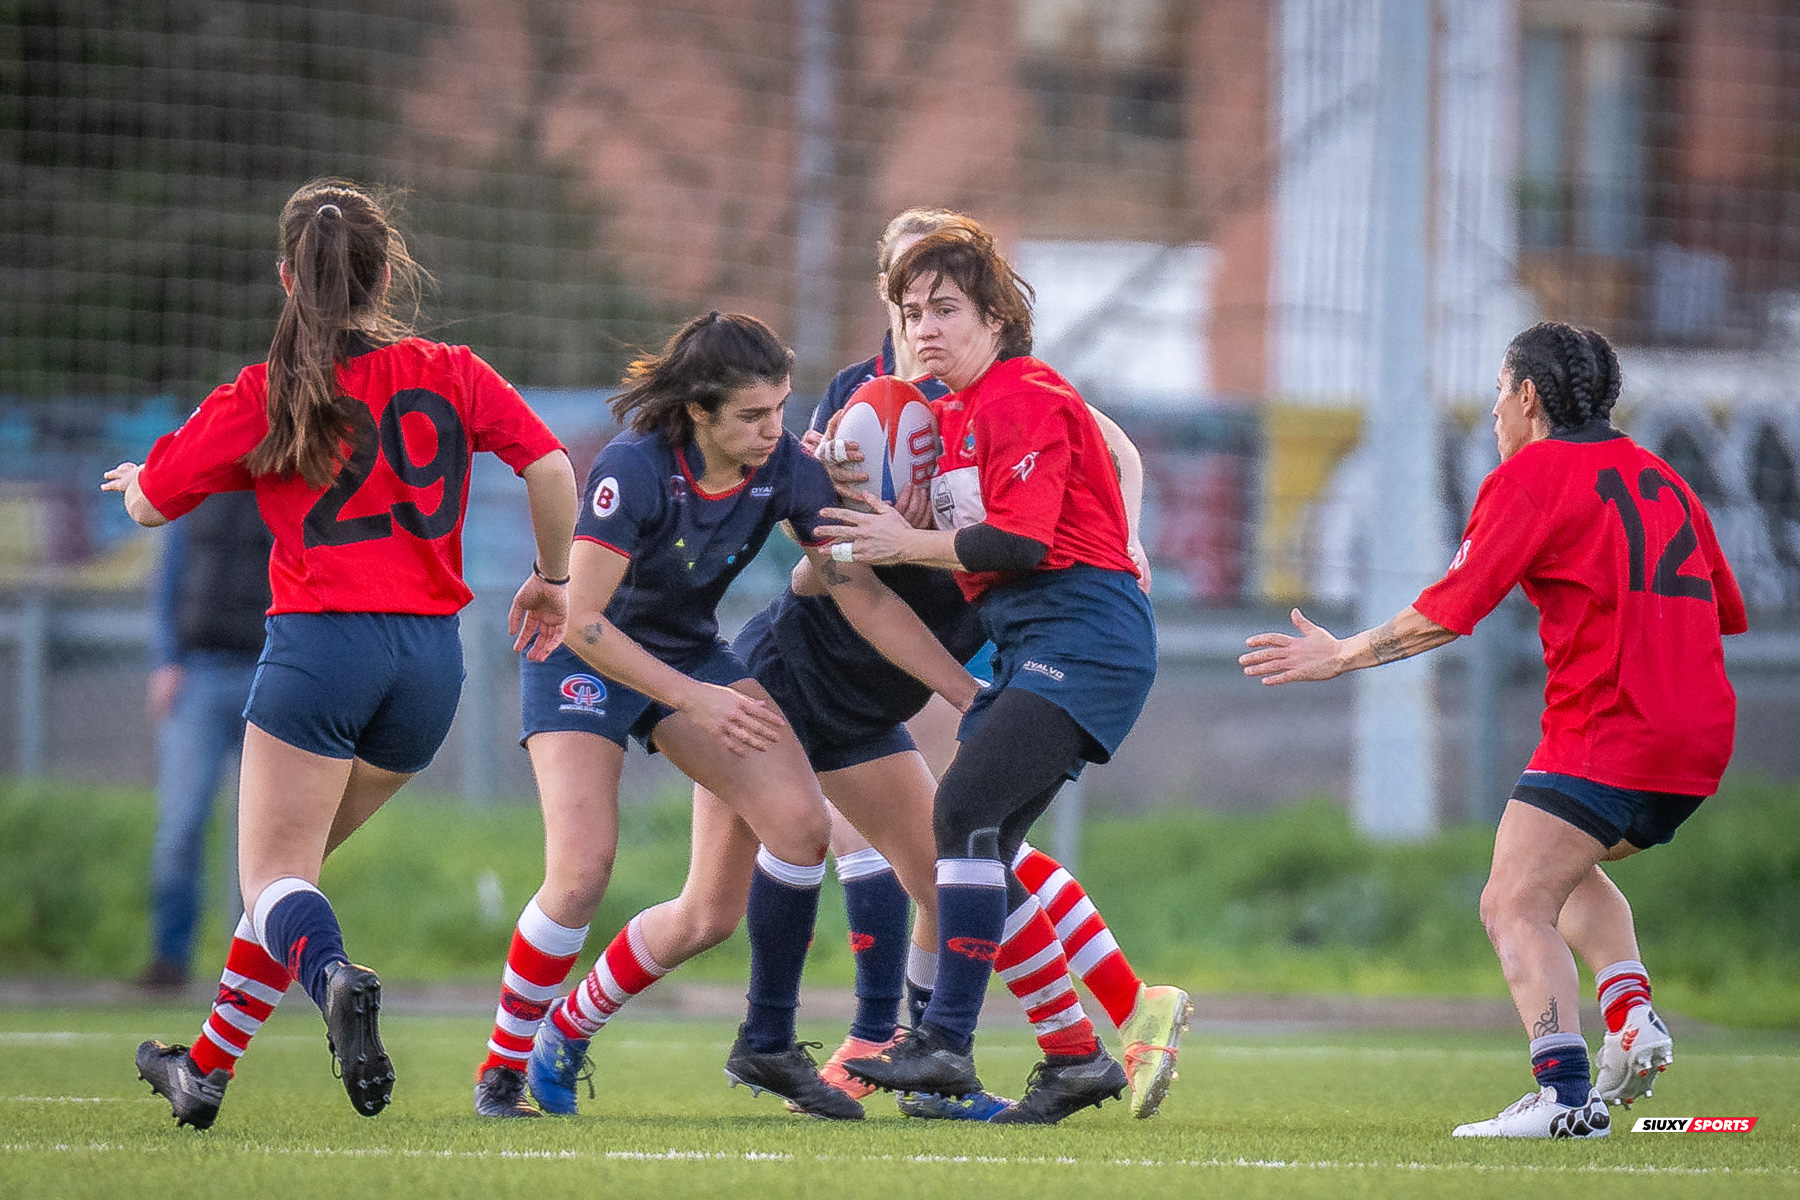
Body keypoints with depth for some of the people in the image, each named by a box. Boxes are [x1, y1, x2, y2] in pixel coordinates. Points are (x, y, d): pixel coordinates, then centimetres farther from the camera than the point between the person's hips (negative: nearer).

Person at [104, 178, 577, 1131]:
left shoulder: (265, 397, 0)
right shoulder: (451, 375, 8)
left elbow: (147, 505, 7)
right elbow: (550, 466, -1)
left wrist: (137, 482, 31)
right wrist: (552, 577, 15)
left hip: (320, 641, -4)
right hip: (432, 657, 4)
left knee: (274, 870, -3)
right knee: (293, 857, 19)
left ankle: (332, 974, -39)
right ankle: (206, 1071, 21)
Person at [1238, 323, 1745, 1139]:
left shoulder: (1530, 475, -3)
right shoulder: (1658, 478, 19)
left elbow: (1448, 613, -8)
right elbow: (1726, 611, 23)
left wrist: (1340, 656, 2)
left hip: (1609, 729, -8)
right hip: (1699, 737, 8)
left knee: (1515, 907, -8)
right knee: (1569, 871, 29)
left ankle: (1565, 1094, -23)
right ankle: (1633, 1018, 8)